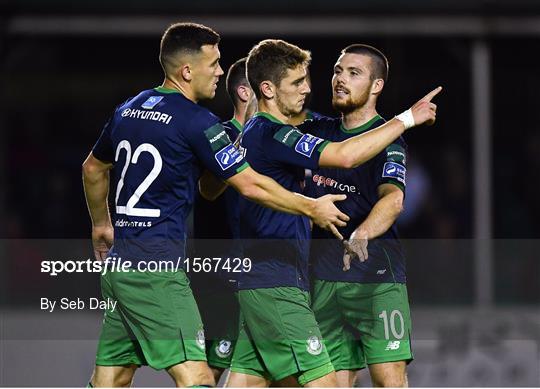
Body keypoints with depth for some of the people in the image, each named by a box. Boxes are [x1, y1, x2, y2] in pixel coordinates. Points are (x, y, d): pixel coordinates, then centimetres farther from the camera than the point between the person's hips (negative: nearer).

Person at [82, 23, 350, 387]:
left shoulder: (129, 109, 13)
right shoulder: (196, 121, -11)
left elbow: (93, 169, 27)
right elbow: (251, 185, -9)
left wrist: (101, 224, 42)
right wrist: (312, 208, 2)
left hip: (119, 261, 9)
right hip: (156, 267, -9)